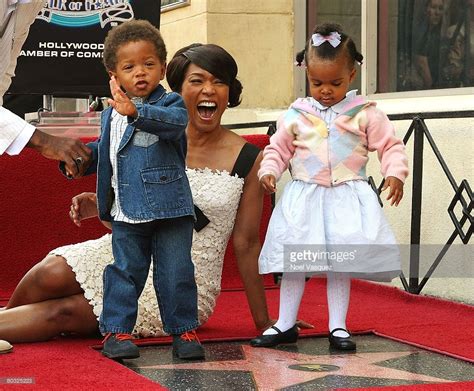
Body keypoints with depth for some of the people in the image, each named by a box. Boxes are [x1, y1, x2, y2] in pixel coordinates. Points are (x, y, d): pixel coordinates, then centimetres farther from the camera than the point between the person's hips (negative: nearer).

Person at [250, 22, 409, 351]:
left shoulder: (365, 113, 0)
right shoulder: (296, 115, 4)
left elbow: (390, 145, 2)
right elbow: (278, 147, 12)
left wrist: (395, 172, -14)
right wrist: (269, 170, -6)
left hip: (346, 198, -1)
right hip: (303, 197, 2)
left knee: (340, 263, 1)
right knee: (292, 261, 3)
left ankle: (338, 327, 11)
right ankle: (285, 325, 14)